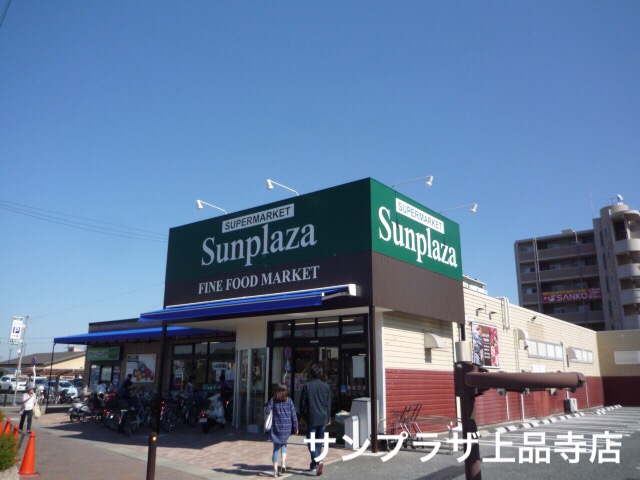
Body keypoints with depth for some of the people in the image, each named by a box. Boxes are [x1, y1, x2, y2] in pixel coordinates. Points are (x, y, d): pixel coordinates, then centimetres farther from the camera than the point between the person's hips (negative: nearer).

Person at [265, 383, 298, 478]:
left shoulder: (273, 400, 0)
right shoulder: (288, 400, 0)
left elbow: (267, 411, -8)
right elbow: (293, 415, -1)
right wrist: (295, 427, 5)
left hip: (276, 427, 0)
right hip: (287, 427, 1)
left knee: (276, 448, 9)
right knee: (283, 444, 22)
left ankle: (275, 471, 7)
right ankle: (283, 465, 4)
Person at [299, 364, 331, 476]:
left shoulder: (307, 386, -7)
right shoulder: (326, 386, 3)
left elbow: (302, 403, -3)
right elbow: (328, 404, 8)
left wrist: (303, 416, 11)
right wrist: (328, 417, 18)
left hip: (311, 418, -3)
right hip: (323, 418, 4)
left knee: (311, 441, 2)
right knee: (319, 442, 14)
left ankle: (317, 461, -19)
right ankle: (314, 465, 22)